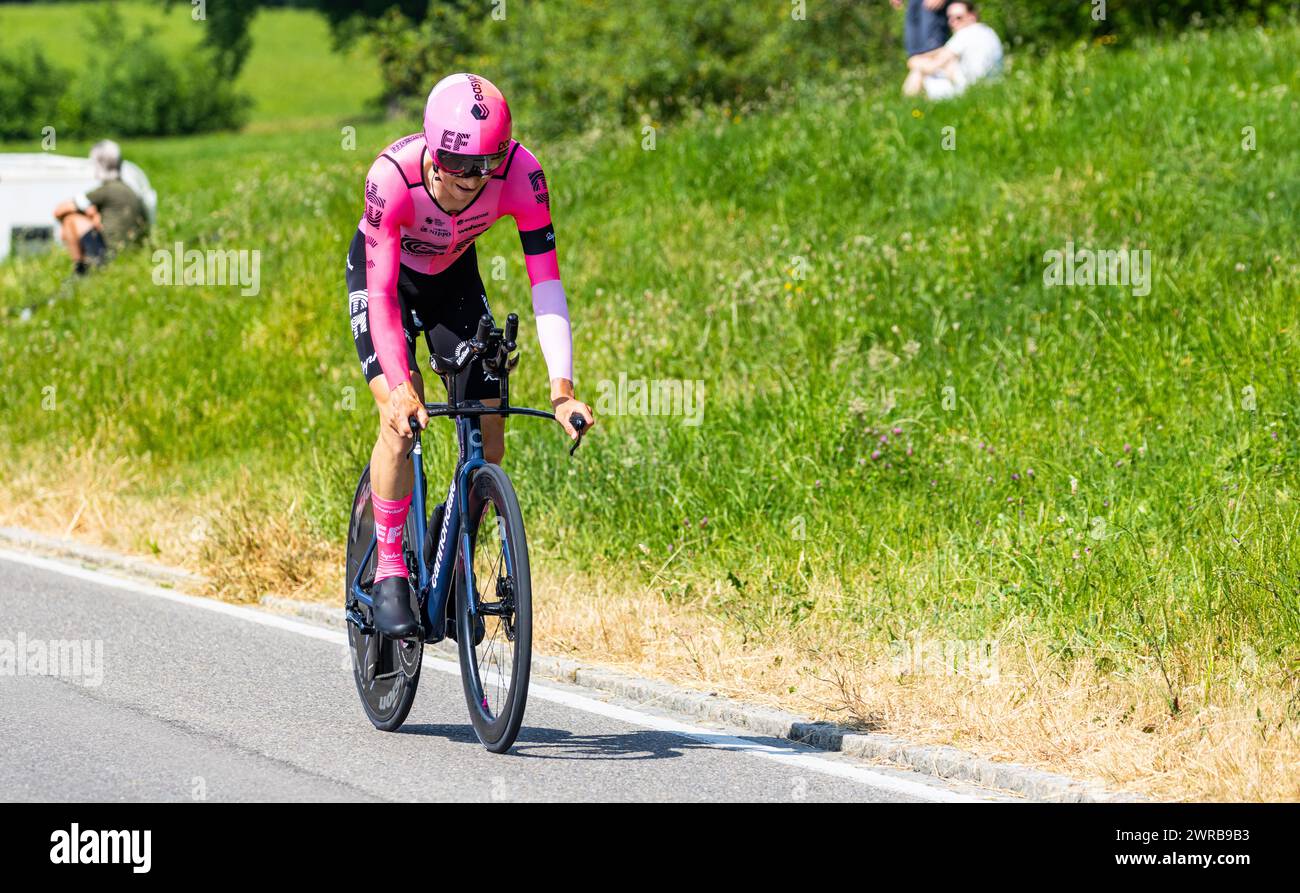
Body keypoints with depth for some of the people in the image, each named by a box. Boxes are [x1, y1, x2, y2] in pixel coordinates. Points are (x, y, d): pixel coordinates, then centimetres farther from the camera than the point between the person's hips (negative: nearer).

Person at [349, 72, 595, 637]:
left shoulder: (521, 174, -33)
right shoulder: (394, 175, -38)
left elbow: (546, 279, -31)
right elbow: (382, 293, -35)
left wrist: (562, 387, -40)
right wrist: (400, 388, -47)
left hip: (453, 277, 3)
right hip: (381, 274, -3)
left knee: (489, 440, -6)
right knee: (400, 421, -23)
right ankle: (389, 574, -10)